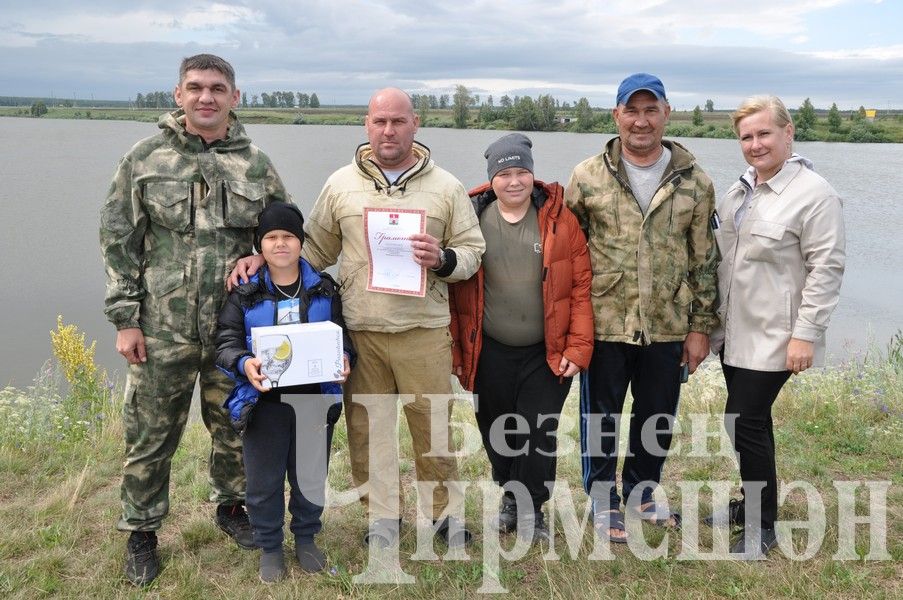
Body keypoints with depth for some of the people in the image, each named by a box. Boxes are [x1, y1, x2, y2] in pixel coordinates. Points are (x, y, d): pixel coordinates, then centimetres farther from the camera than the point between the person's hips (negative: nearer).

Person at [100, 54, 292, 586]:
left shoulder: (256, 164, 3)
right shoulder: (145, 159, -1)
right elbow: (119, 241, -1)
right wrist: (125, 318, -5)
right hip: (161, 328, -1)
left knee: (235, 426, 15)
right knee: (150, 434, 8)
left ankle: (231, 505, 39)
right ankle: (142, 531, 27)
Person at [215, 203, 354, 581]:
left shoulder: (324, 290, 3)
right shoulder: (244, 295, -1)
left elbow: (342, 334, 5)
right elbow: (226, 342, -5)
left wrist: (343, 358, -16)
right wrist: (244, 364, -25)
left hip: (316, 398, 1)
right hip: (264, 401, -1)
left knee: (310, 476, 16)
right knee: (264, 481, 10)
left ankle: (306, 538, 38)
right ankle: (269, 546, 31)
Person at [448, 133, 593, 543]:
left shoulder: (559, 219, -4)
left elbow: (581, 286, -4)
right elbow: (454, 288, 0)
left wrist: (578, 347, -9)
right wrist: (455, 350, -1)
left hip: (547, 354, -1)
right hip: (490, 353, 2)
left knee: (539, 435, 0)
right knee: (496, 434, 15)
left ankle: (531, 509, 23)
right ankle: (510, 495, 40)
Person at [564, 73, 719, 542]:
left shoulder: (694, 182, 1)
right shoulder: (588, 177, -3)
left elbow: (704, 260, 5)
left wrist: (700, 326, 3)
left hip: (667, 326, 2)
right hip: (604, 324, -2)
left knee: (658, 417, 16)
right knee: (600, 416, 10)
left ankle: (640, 491, 39)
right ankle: (604, 501, 30)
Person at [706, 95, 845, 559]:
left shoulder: (813, 193, -13)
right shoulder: (739, 191, 11)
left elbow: (827, 268, -16)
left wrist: (805, 334, -18)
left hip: (773, 337, -7)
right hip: (733, 330, 7)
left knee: (745, 420, -7)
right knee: (750, 419, 16)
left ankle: (761, 525, 10)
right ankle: (752, 503, 33)